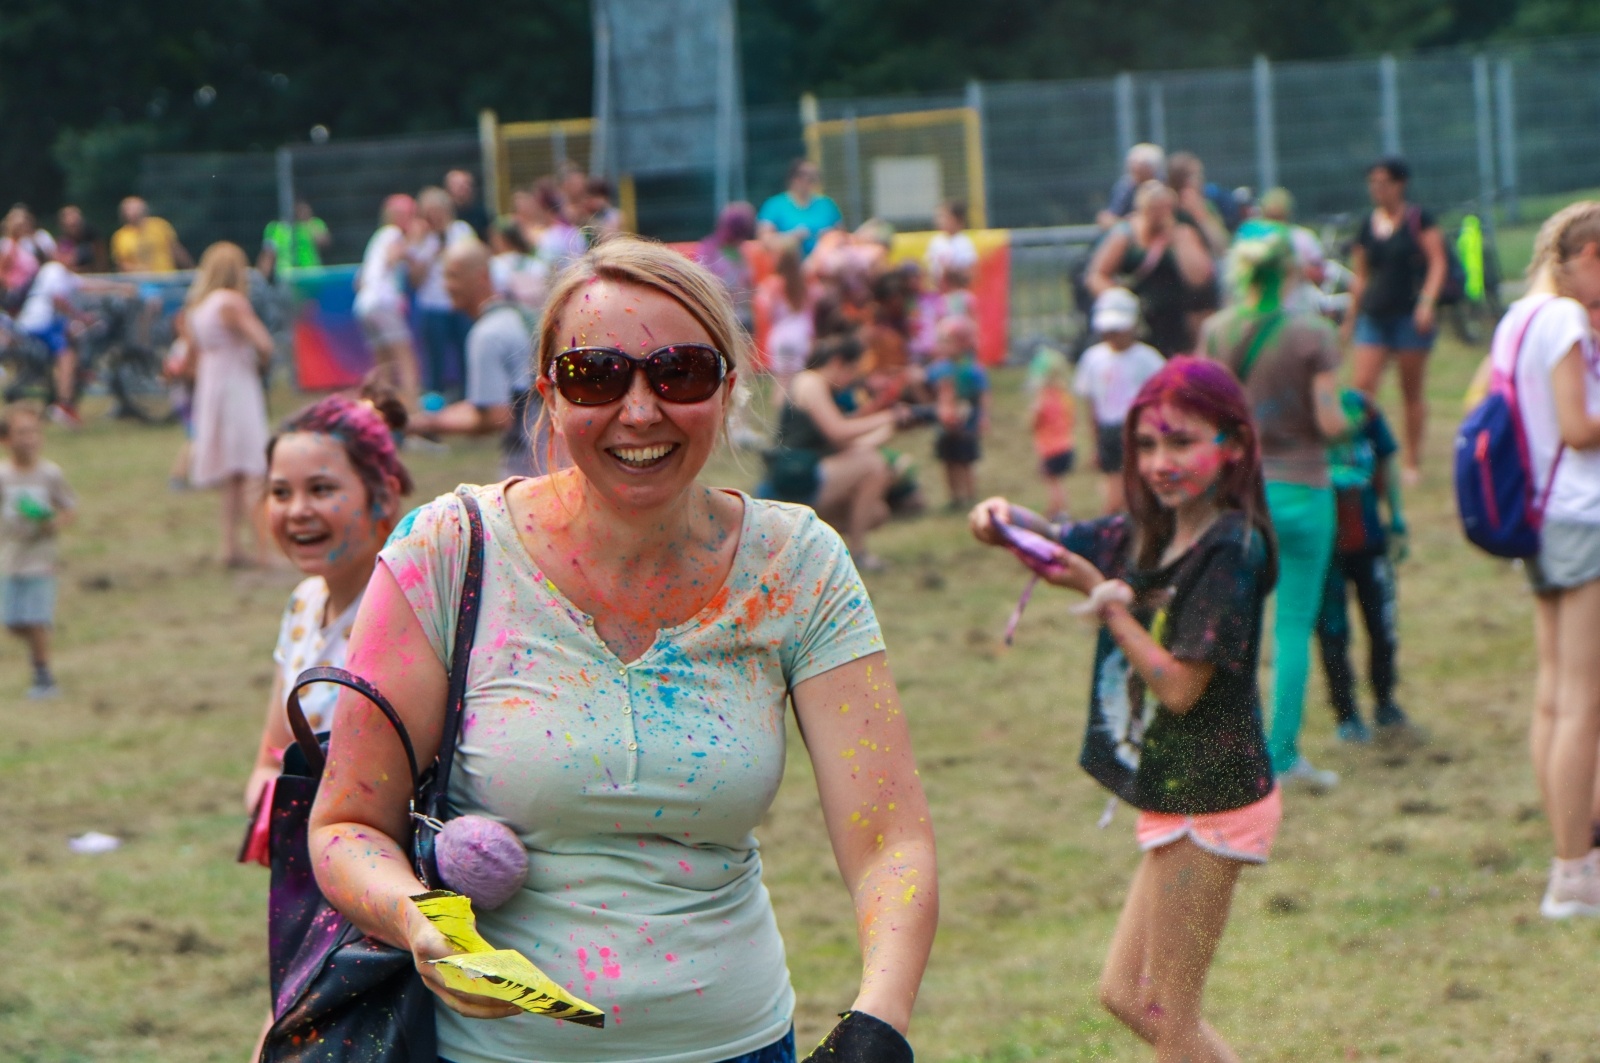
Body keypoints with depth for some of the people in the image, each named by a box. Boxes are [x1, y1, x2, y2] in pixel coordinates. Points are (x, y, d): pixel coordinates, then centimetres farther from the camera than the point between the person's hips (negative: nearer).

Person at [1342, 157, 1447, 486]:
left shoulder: (1419, 220, 0)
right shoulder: (1368, 225, 12)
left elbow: (1437, 263, -4)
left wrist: (1427, 302, -16)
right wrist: (1352, 314, 17)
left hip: (1411, 314, -4)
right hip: (1374, 315, 4)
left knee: (1413, 393, 3)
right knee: (1362, 385, -12)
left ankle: (1411, 463, 12)